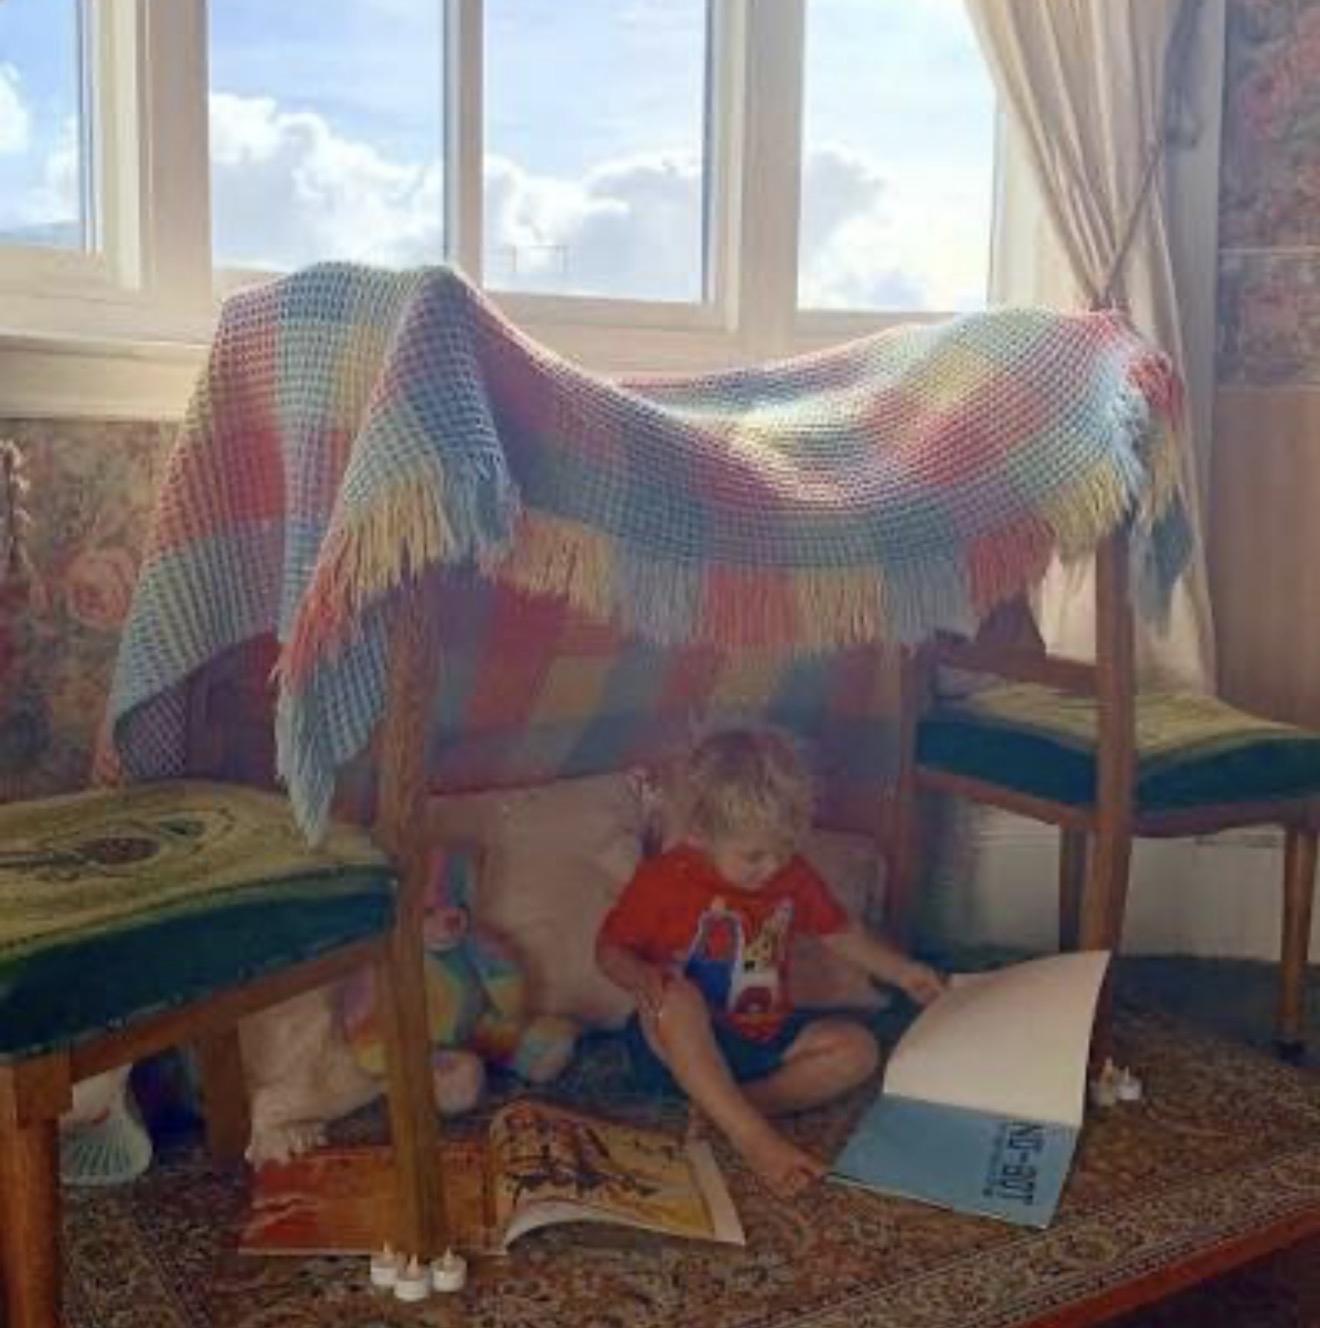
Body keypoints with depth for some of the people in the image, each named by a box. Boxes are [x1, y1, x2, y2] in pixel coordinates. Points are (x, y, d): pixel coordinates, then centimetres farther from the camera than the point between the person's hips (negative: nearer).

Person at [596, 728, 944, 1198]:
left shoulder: (791, 877, 1)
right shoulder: (664, 880, -13)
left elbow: (843, 934, 12)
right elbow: (609, 949, -7)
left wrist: (903, 972, 1)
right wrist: (641, 978, -28)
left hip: (764, 1039, 5)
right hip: (683, 1044, -5)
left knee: (857, 1047, -15)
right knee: (675, 998, -37)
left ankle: (722, 1107, -27)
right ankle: (753, 1137, -39)